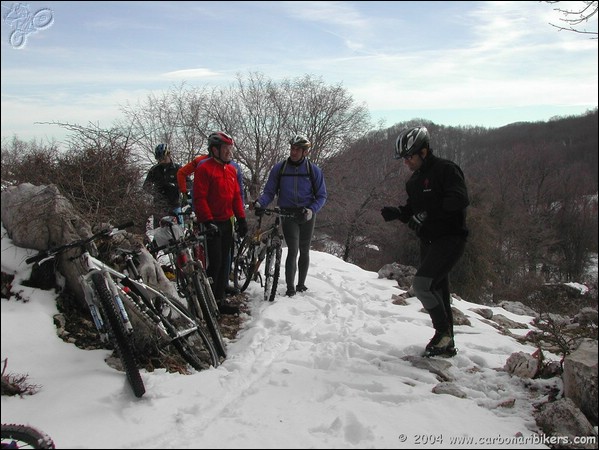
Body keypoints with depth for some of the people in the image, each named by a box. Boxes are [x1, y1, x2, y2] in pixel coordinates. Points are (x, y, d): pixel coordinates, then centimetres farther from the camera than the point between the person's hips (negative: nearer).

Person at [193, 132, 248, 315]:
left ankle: (219, 300, 18)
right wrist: (208, 221, -19)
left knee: (224, 263, 9)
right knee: (214, 263, -7)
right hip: (212, 224, -7)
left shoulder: (231, 169, 14)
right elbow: (199, 198, -14)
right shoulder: (204, 169, -9)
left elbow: (236, 196, 15)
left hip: (227, 223, 7)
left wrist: (241, 219, 9)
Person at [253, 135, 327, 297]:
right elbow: (269, 192, 2)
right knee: (293, 251, -13)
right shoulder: (279, 168, -1)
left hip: (307, 215, 2)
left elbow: (321, 196, 1)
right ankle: (290, 288, -4)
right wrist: (260, 203, -18)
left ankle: (301, 285, 25)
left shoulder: (314, 170, -2)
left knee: (304, 252, 11)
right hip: (288, 215, -1)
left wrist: (311, 210, -17)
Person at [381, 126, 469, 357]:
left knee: (422, 284, -19)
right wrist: (397, 212, -3)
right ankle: (447, 343, 24)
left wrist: (426, 216, -28)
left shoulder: (445, 169, -12)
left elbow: (460, 200, -25)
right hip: (429, 241, 9)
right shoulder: (415, 180, 14)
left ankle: (443, 330, 1)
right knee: (437, 290, 12)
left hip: (450, 239, -9)